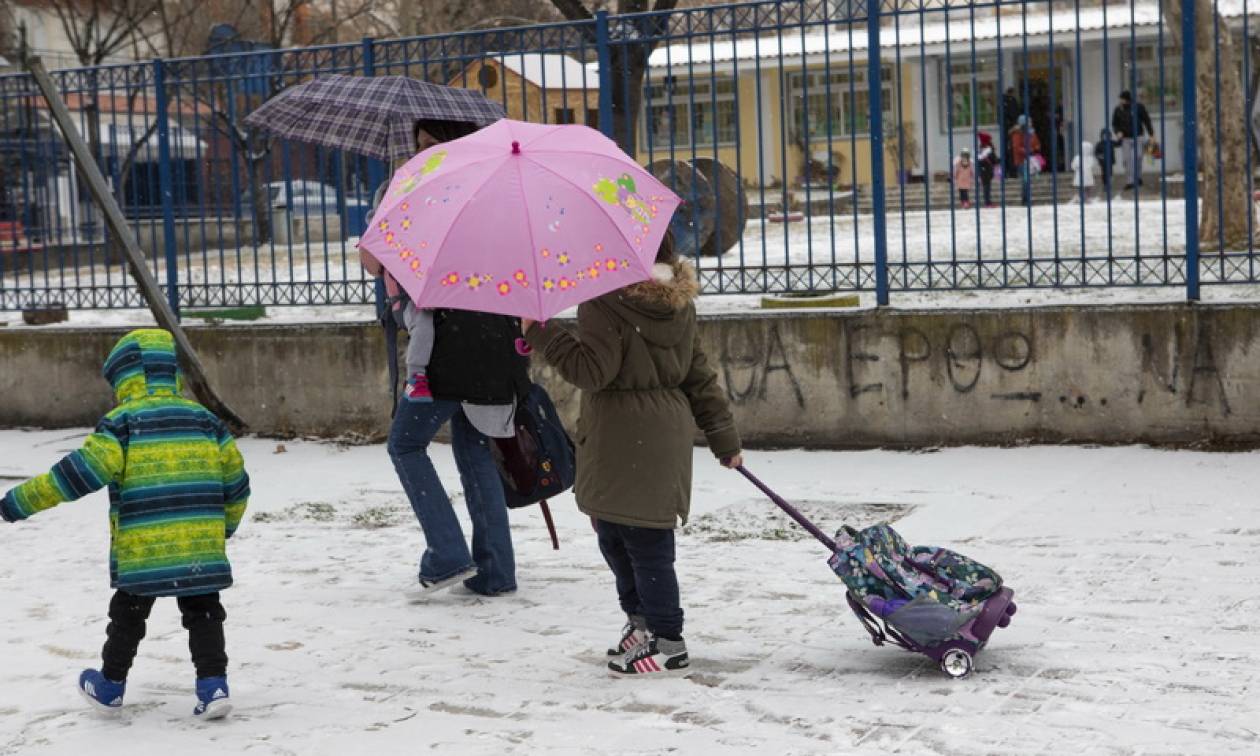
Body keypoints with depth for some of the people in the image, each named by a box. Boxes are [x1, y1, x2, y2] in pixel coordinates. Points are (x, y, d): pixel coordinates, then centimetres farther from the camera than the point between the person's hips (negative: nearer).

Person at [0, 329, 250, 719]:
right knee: (202, 614, 12)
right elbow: (234, 479, 12)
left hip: (142, 551, -3)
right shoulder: (204, 420, 9)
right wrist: (224, 525, 29)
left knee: (128, 615, 15)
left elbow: (82, 470, -15)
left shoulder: (122, 422, -6)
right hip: (202, 547, 3)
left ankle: (110, 685, 28)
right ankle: (213, 685, 1)